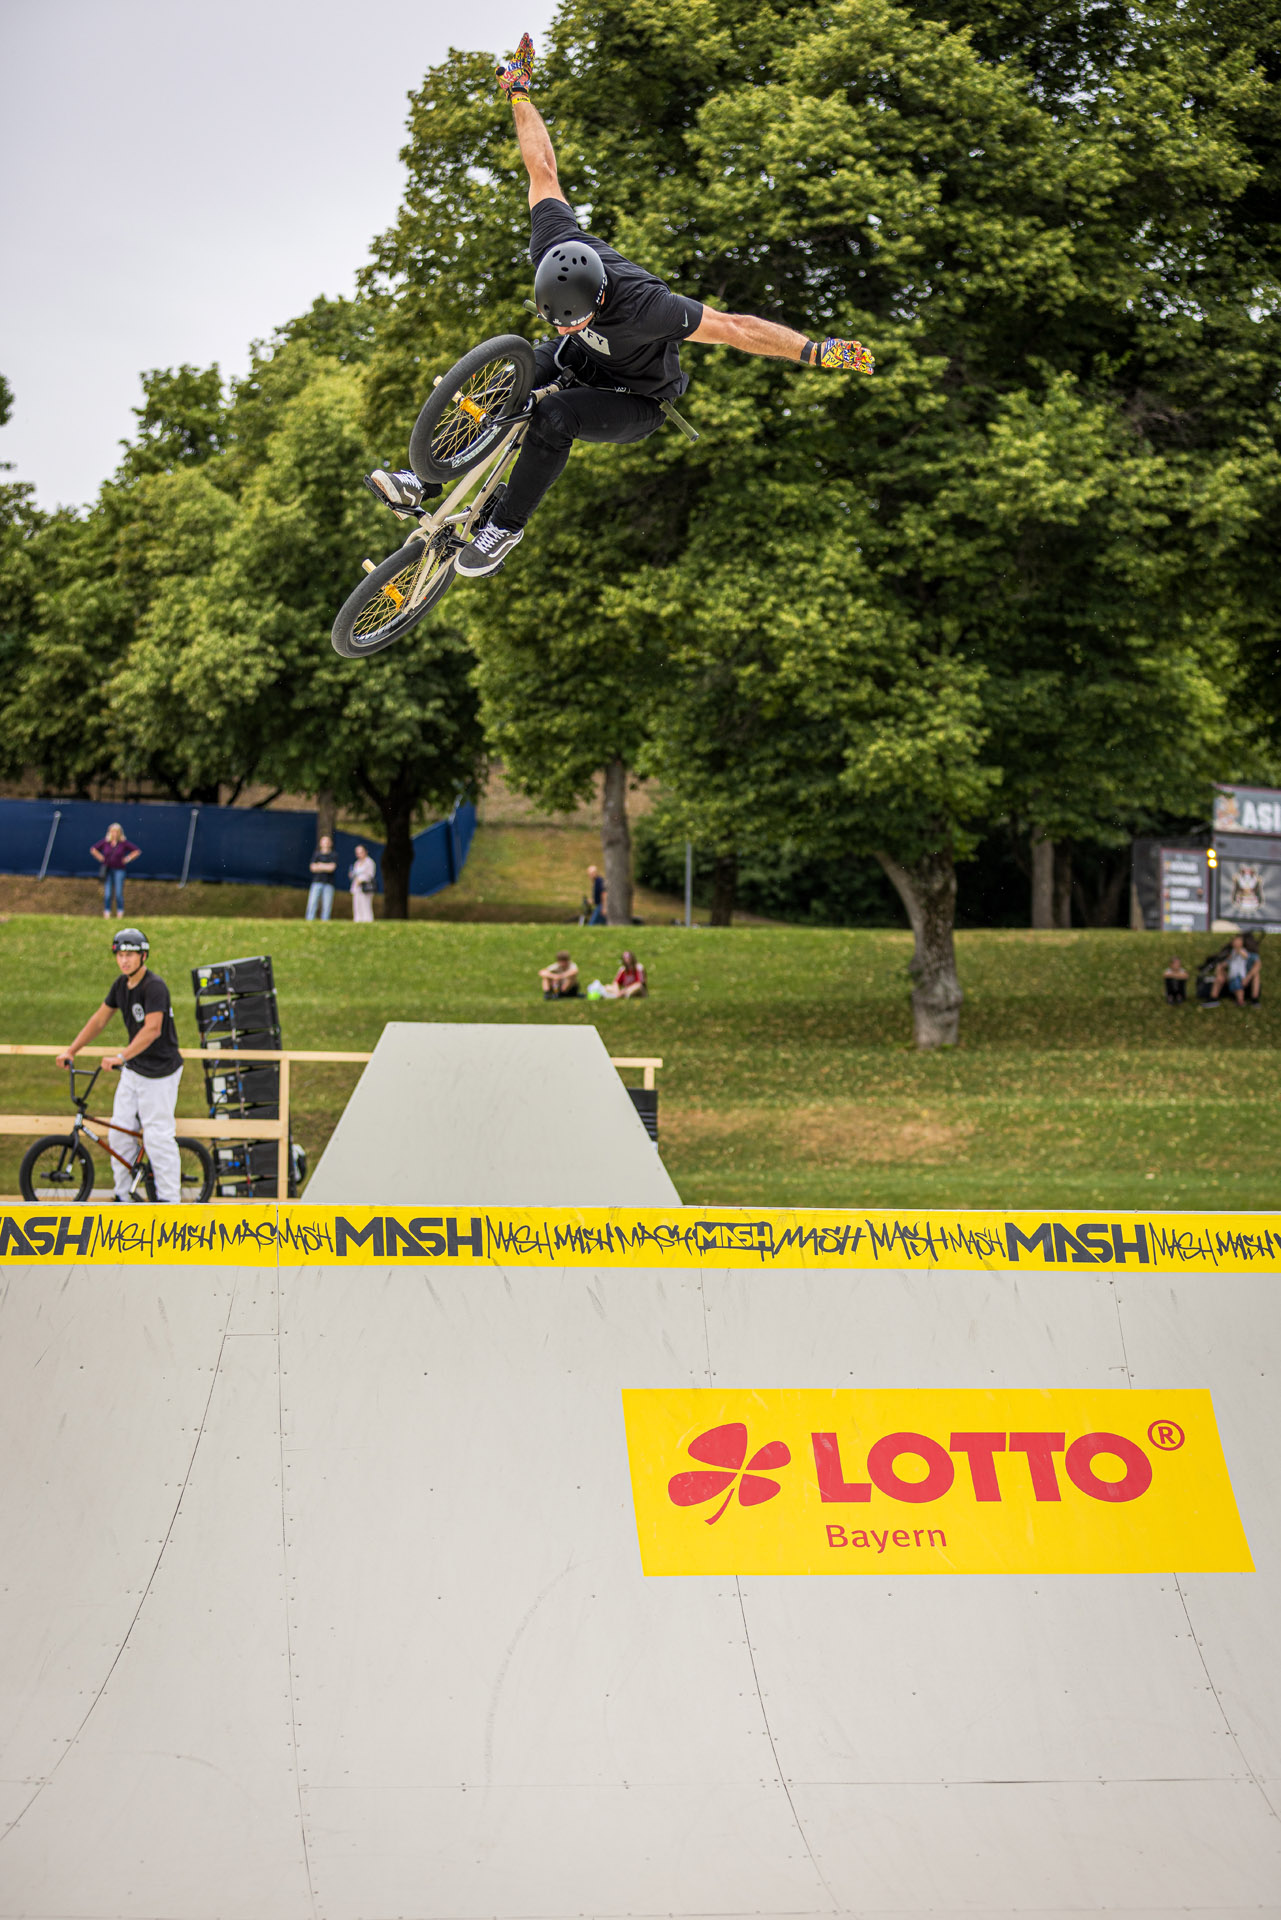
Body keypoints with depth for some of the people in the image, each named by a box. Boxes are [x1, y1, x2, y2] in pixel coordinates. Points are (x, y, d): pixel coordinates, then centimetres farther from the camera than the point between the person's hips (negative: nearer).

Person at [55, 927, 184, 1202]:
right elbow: (100, 1019, 14)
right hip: (133, 1070, 8)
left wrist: (121, 1056, -39)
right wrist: (71, 1050, 9)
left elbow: (152, 1029, -31)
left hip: (160, 1073, -8)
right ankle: (124, 1195, 16)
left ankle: (170, 1199, 2)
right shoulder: (121, 983, 5)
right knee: (120, 1132, 7)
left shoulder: (154, 986, -21)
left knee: (157, 1137, -6)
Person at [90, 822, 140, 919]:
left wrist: (127, 859, 0)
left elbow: (137, 851, 5)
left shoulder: (124, 843, -3)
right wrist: (100, 858, 8)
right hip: (107, 870, 2)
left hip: (119, 870, -2)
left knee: (119, 893, -5)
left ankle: (120, 913, 4)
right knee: (107, 893, -2)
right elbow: (93, 849, 18)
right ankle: (106, 912, 4)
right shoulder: (105, 842, 3)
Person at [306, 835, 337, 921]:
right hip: (316, 882, 0)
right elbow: (313, 868, 2)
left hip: (328, 883, 0)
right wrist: (326, 867, -3)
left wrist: (320, 865, 0)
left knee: (327, 905, -5)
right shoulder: (316, 854, 14)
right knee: (312, 904, -10)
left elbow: (332, 867, -4)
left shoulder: (333, 855, 11)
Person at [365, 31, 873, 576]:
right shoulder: (552, 247, -25)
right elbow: (543, 171, -12)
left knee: (552, 417, -32)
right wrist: (519, 94, -2)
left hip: (637, 402, -6)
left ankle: (507, 525, -15)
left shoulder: (642, 306, -41)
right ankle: (426, 480, -13)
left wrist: (817, 351, -38)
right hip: (579, 361, 6)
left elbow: (736, 327, -37)